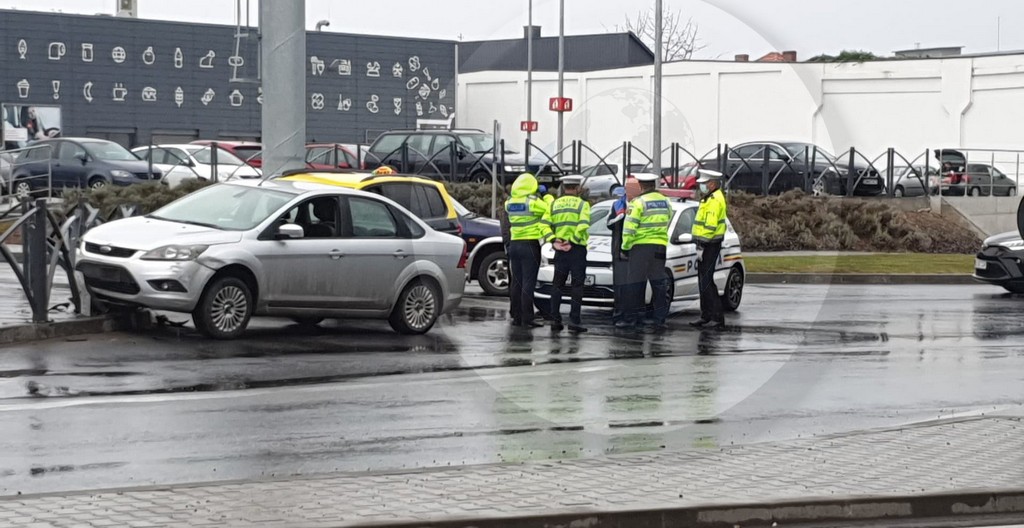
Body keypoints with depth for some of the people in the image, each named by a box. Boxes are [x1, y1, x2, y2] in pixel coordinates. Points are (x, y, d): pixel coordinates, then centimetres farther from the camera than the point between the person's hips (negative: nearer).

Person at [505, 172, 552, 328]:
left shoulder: (509, 203, 6)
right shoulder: (532, 201, -13)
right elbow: (549, 211, -11)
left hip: (514, 244, 6)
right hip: (530, 245, -6)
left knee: (516, 282, 11)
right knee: (528, 283, -5)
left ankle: (517, 317, 14)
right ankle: (527, 319, -6)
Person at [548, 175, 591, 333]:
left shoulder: (554, 204, 9)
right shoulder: (582, 204, -3)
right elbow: (583, 225, -18)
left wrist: (553, 240, -6)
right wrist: (572, 241, -12)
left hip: (559, 249, 4)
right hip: (577, 249, -4)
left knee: (557, 285, 11)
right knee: (577, 285, 0)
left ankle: (555, 320, 7)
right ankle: (574, 320, -5)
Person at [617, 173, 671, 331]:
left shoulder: (639, 202, -9)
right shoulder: (665, 201, 10)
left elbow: (629, 228, -10)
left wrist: (625, 248, -4)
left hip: (641, 246, -5)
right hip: (660, 247, 5)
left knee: (635, 283, 1)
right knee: (659, 283, 8)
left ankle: (632, 317, 3)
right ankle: (660, 318, 5)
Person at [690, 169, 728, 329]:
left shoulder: (714, 200, -17)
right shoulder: (710, 199, 17)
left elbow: (710, 226, -23)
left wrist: (701, 246, -23)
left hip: (709, 246, -11)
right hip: (708, 246, 11)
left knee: (706, 282, -11)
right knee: (703, 281, 13)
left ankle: (717, 318, -11)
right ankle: (706, 316, 17)